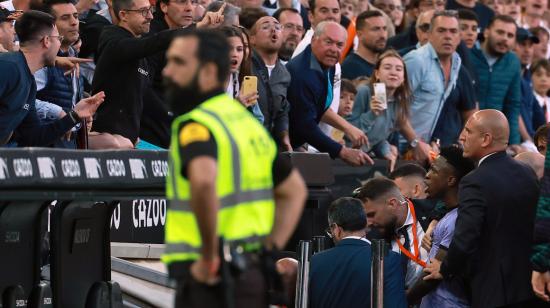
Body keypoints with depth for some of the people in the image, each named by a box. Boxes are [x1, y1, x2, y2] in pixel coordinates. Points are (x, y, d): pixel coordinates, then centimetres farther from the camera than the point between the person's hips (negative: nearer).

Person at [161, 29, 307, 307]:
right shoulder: (246, 121, 16)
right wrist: (269, 251, 16)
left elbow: (204, 180, -35)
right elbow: (295, 190, 26)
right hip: (251, 277, 9)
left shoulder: (196, 125, -12)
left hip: (210, 282, -9)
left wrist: (208, 256, -24)